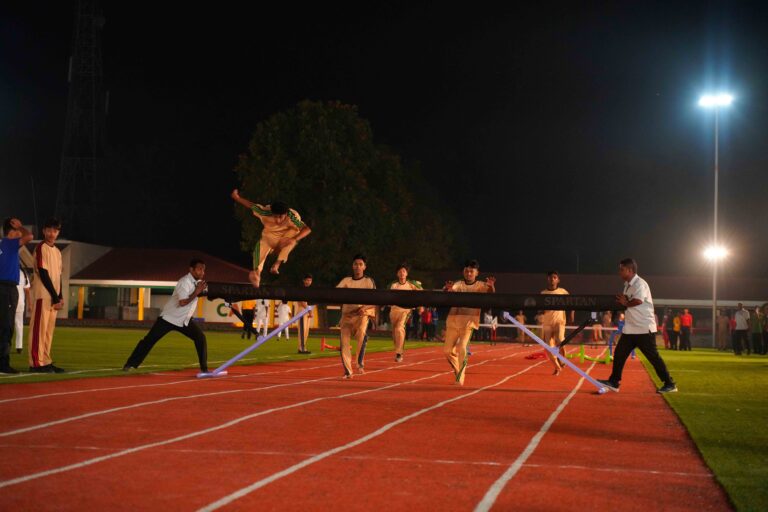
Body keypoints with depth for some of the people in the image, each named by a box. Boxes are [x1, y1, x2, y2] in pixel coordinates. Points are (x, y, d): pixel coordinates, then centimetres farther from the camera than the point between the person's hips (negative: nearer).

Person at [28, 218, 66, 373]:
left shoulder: (57, 251, 18)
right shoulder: (40, 248, -7)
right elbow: (43, 274, -13)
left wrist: (60, 297, 5)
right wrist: (55, 297, -14)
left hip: (54, 297, 8)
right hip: (43, 295, -8)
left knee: (49, 331, 8)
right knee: (39, 329, -9)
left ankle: (45, 362, 11)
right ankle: (36, 363, -10)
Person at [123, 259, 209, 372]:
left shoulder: (198, 282, 2)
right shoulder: (185, 282, -23)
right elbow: (182, 302, -31)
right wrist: (196, 292, -26)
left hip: (184, 320, 7)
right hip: (169, 318, -7)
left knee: (200, 337, -3)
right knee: (150, 339, -6)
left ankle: (204, 368, 5)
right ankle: (131, 364, 1)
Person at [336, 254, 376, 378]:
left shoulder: (369, 282, 6)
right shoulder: (346, 281, 11)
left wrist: (365, 307, -18)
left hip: (363, 313, -2)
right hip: (347, 314, 3)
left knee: (361, 333, -30)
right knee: (344, 342, -4)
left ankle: (360, 363, -18)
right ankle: (348, 371, 9)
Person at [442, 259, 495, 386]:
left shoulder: (480, 286, 4)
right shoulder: (458, 284, 6)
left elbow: (491, 294, -14)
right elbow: (450, 291, -13)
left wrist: (491, 286, -37)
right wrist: (447, 289, -38)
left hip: (469, 321, -3)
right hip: (453, 320, 3)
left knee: (461, 347, -20)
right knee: (447, 349, 6)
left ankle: (460, 376, -9)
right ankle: (457, 370, 30)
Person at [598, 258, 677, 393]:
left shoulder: (639, 283, -15)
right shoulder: (627, 285, 14)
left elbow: (638, 301, -29)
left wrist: (625, 303, -12)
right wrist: (622, 300, -7)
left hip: (644, 328, -9)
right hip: (631, 329, 9)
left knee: (653, 357, -5)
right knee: (619, 353, 6)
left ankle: (670, 384, 3)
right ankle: (614, 382, 12)